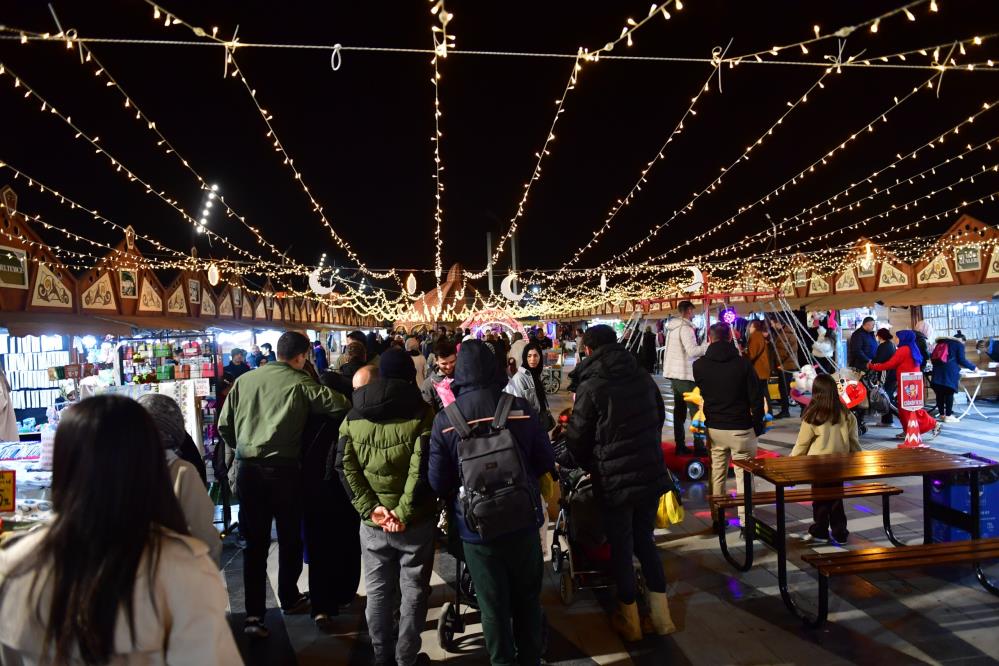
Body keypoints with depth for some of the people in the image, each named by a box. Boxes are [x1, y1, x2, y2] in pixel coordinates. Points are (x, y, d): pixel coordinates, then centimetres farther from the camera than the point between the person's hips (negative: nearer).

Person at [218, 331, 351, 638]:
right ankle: (289, 599, 32)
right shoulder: (300, 383, -9)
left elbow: (224, 425, 8)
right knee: (289, 538, 17)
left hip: (248, 469, 3)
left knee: (255, 541, 10)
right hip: (283, 470, -3)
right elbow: (341, 404, -17)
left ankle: (253, 613, 7)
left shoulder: (245, 380, 4)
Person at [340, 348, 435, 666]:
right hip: (415, 521, -3)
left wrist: (370, 508, -7)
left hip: (372, 522, 4)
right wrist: (403, 512, -16)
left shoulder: (352, 417, 5)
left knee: (377, 593, 17)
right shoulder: (422, 413, -8)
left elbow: (347, 469, -3)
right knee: (413, 593, 12)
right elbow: (422, 469, -18)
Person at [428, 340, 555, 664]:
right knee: (527, 599, 22)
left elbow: (437, 483, -10)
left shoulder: (444, 420, -13)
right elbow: (546, 461, -4)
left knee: (493, 606, 15)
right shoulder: (520, 406, -12)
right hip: (523, 522, 2)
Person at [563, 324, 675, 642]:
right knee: (645, 540, 21)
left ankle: (630, 621, 25)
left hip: (615, 480, -5)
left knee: (621, 548, 12)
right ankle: (661, 615, 25)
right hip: (653, 474, 5)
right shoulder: (644, 377, 2)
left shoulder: (591, 387, -15)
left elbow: (577, 439, -8)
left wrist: (591, 466, 12)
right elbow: (659, 418, 16)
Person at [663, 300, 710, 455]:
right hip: (684, 374, -9)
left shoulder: (672, 327, 12)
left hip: (674, 373, 9)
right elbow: (692, 351, -24)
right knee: (696, 409, -3)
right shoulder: (685, 327, -15)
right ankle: (698, 447, -3)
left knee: (679, 410, 12)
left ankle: (680, 445, 15)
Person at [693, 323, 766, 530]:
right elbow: (756, 398, -8)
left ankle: (718, 519, 22)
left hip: (714, 428, 3)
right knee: (744, 476, 6)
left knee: (717, 474, 15)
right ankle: (746, 521, 10)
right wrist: (757, 426, 2)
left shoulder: (699, 365, -4)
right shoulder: (743, 363, -11)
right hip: (741, 428, -3)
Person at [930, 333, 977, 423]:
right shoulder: (959, 344, 9)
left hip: (937, 371, 5)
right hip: (950, 372, -5)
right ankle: (948, 416, -1)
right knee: (949, 393, -2)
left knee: (939, 393, 7)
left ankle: (942, 415, 12)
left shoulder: (941, 343, 26)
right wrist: (973, 367, 11)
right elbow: (961, 360, -1)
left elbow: (933, 358, 26)